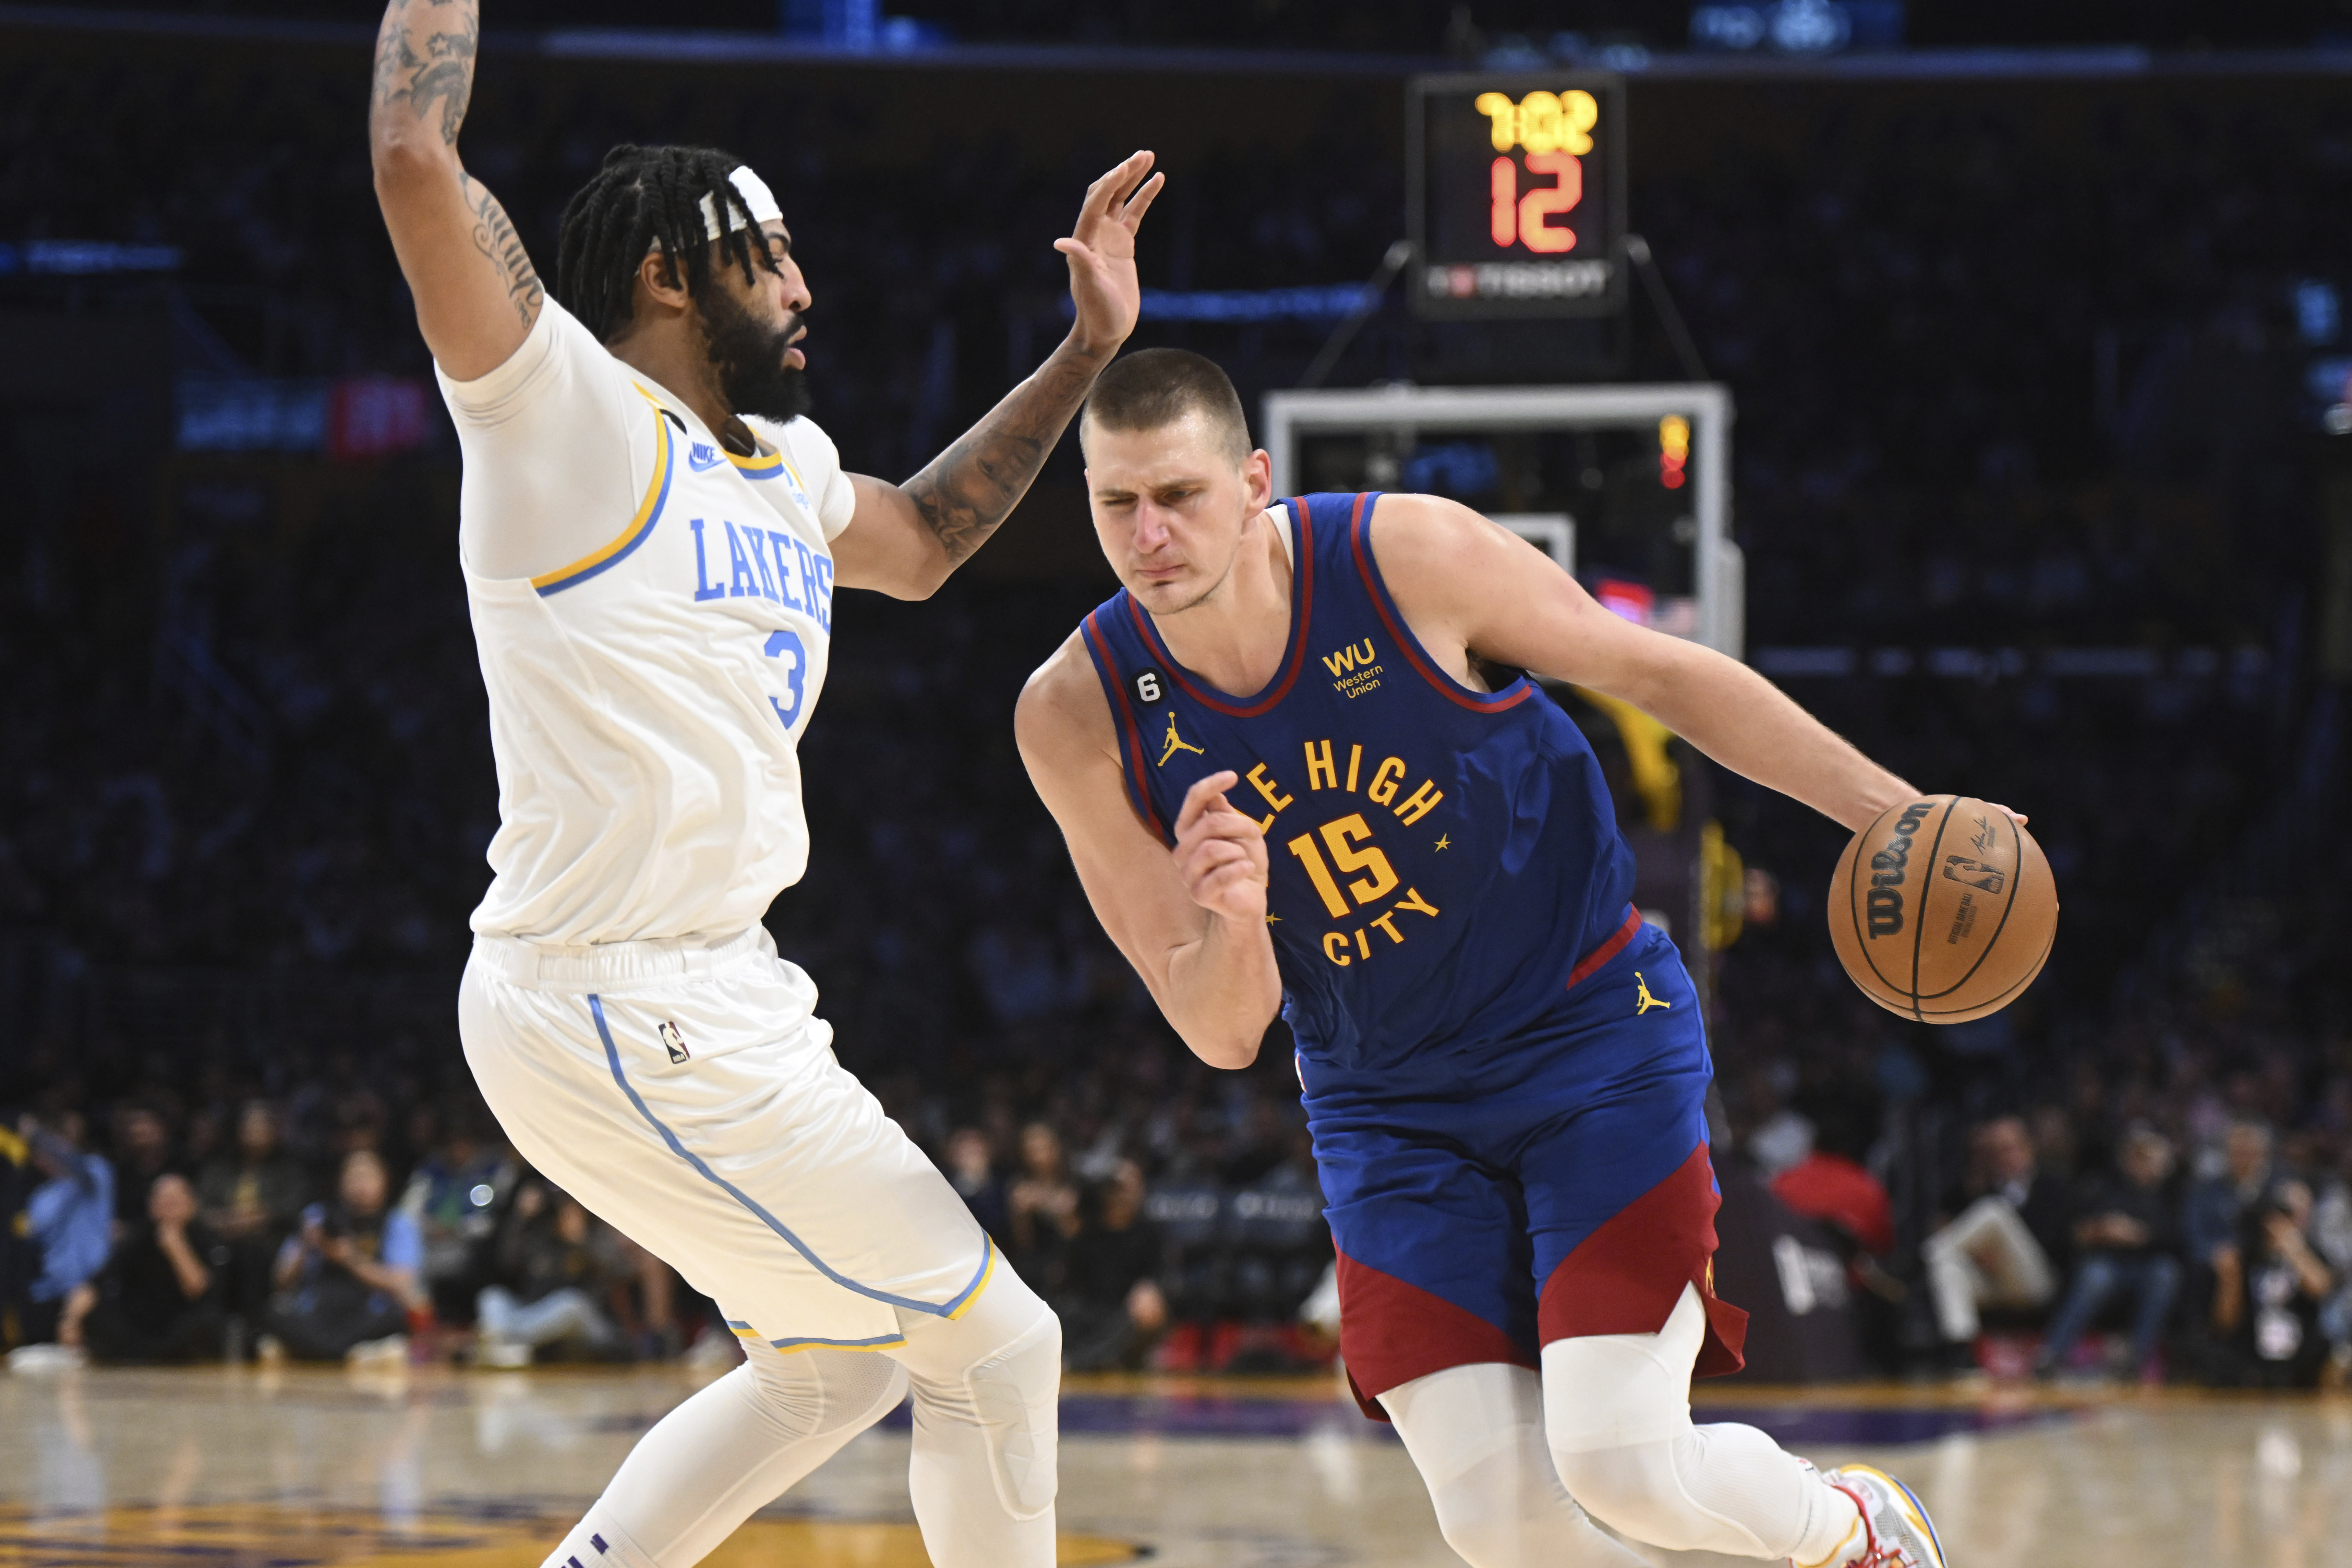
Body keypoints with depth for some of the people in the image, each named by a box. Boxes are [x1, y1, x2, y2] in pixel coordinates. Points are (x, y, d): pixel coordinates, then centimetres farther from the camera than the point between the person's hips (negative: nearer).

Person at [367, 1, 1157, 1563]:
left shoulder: (783, 466, 15)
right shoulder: (564, 411, -11)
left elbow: (920, 544, 36)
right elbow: (417, 159, -25)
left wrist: (1087, 349, 30)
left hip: (707, 997, 10)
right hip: (626, 1013, -10)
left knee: (833, 1369, 24)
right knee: (997, 1348, -2)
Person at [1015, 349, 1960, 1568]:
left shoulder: (1407, 556, -18)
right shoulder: (1077, 718, -13)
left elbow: (1653, 673, -3)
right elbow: (1223, 1035, -9)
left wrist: (1891, 813, -3)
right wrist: (1231, 921, -32)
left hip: (1595, 1033, -2)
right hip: (1389, 1110, 3)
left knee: (1622, 1463, -16)